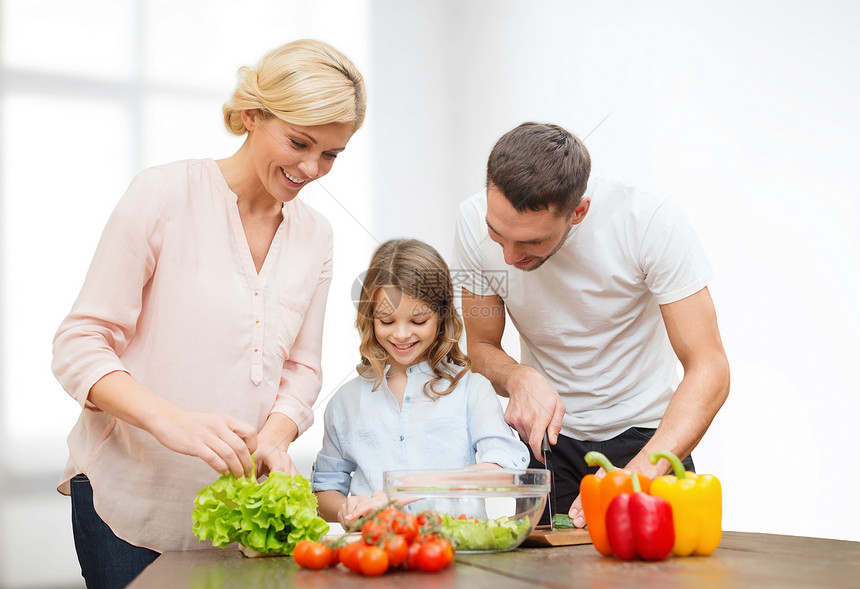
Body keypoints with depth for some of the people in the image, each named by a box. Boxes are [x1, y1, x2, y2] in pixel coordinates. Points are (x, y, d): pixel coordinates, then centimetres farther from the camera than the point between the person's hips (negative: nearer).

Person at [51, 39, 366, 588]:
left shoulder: (315, 235, 7)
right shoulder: (165, 193, -9)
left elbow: (302, 367, 9)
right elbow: (79, 346, -11)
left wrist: (273, 438, -13)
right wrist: (169, 419, -28)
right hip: (131, 501, -4)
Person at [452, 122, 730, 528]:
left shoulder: (649, 218, -26)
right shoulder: (475, 221, -17)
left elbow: (709, 369, -27)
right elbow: (481, 347, -4)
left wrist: (640, 472, -40)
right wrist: (520, 379, -27)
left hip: (644, 431, -2)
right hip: (547, 432, 2)